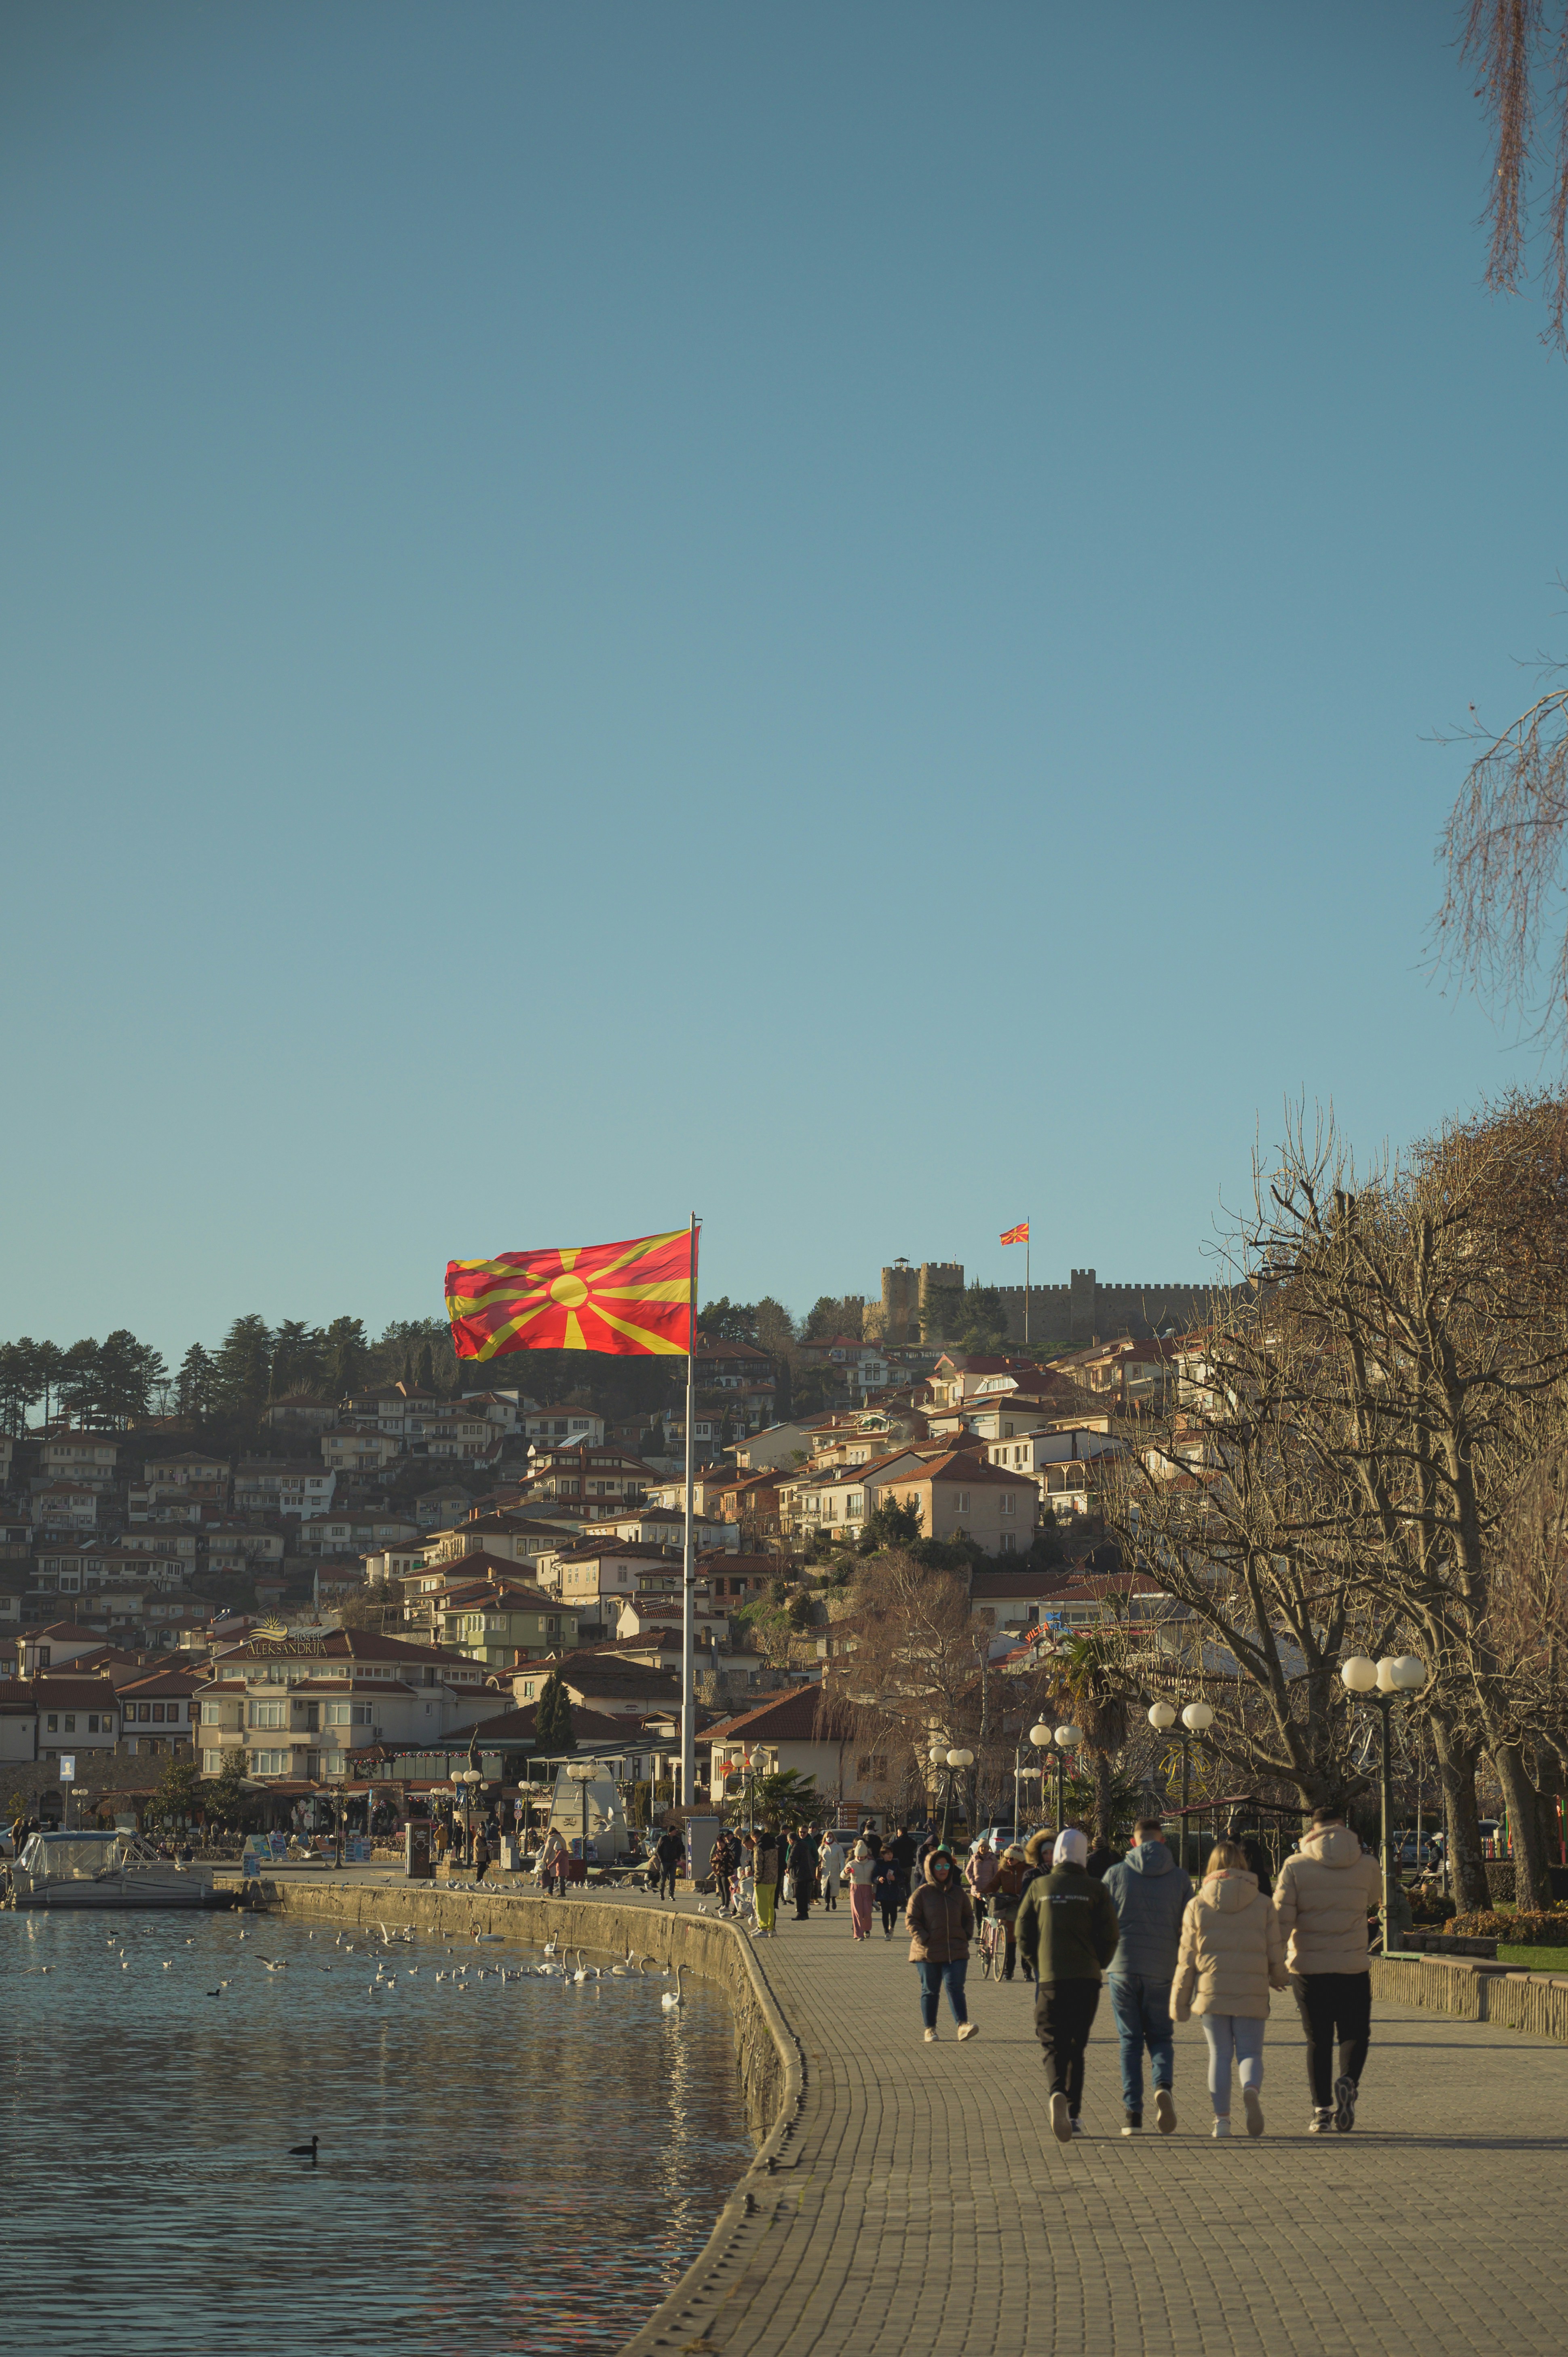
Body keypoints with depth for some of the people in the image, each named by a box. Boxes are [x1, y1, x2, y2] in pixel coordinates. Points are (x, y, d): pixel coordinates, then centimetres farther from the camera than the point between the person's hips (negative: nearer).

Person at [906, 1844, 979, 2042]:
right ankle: (930, 2029, 15)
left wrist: (967, 1935, 5)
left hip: (956, 1950, 2)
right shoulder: (922, 1893, -2)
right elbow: (911, 1919, -2)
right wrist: (923, 1939, -13)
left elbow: (968, 1916, 21)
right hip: (928, 1951, -2)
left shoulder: (958, 1893, 8)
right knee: (930, 1991, 7)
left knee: (955, 1987, -8)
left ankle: (963, 2025, -12)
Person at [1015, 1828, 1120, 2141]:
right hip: (1086, 1978, 1)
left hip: (1050, 1977, -1)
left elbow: (1024, 1933, 2)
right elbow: (1110, 1935, -3)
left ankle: (1058, 2094, -26)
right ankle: (1073, 2114, 10)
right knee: (1076, 2045, 13)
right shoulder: (1095, 1890, 1)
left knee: (1053, 2044, 3)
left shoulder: (1039, 1888, 2)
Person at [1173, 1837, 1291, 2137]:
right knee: (1250, 2052, 6)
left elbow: (1187, 1958, 3)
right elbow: (1275, 1952, 4)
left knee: (1219, 2055, 9)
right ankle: (1251, 2091, -26)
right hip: (1251, 1993, 0)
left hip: (1211, 1991, 0)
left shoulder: (1197, 1905, 2)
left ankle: (1222, 2120, 3)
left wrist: (1180, 2000, 9)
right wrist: (1279, 1978, 26)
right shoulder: (1263, 1905, 3)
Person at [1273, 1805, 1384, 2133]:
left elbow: (1281, 1919, -9)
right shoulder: (1366, 1866, 0)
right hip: (1354, 1967, 0)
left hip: (1309, 1968, 0)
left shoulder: (1295, 1866, -3)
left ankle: (1321, 2109, 9)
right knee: (1354, 2035, 10)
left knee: (1318, 2041, 11)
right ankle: (1348, 2082, -18)